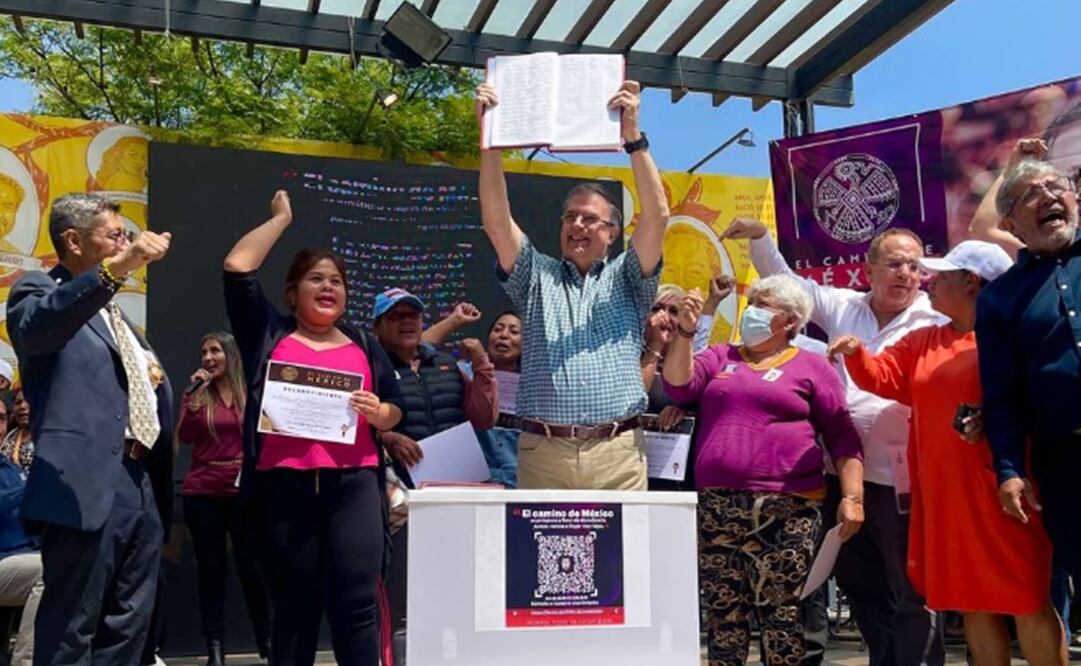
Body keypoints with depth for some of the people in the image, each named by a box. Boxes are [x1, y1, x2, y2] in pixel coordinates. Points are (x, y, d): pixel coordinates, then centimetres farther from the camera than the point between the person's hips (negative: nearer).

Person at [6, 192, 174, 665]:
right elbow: (37, 329, -25)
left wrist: (157, 377, 10)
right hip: (89, 484, -8)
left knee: (129, 627, 12)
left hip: (143, 485, 8)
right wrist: (116, 269, -37)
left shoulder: (114, 312, 25)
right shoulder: (39, 289, 0)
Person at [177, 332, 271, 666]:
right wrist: (194, 394, -12)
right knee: (210, 568, 5)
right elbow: (185, 436, -6)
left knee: (250, 564, -1)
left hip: (243, 490, -1)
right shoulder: (196, 393, 7)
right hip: (202, 491, 2)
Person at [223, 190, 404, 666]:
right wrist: (281, 219, 11)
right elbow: (237, 268, 1)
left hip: (353, 484, 1)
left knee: (356, 606, -6)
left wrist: (377, 412, -3)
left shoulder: (364, 346, 19)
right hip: (285, 486, -1)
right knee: (294, 612, 6)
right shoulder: (268, 333, 12)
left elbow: (395, 410, 20)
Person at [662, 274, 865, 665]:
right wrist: (685, 331, -6)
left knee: (781, 614, -2)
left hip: (784, 511, -3)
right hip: (716, 507, 3)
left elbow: (843, 437, 2)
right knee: (722, 614, 6)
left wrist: (852, 496, -7)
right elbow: (677, 385, 3)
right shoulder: (720, 358, 18)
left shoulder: (811, 367, 8)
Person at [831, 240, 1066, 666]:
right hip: (944, 496, 6)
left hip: (1000, 490, -6)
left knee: (1028, 601, 0)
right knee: (972, 601, 13)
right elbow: (882, 377, 7)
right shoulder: (923, 342, 15)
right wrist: (855, 353, -12)